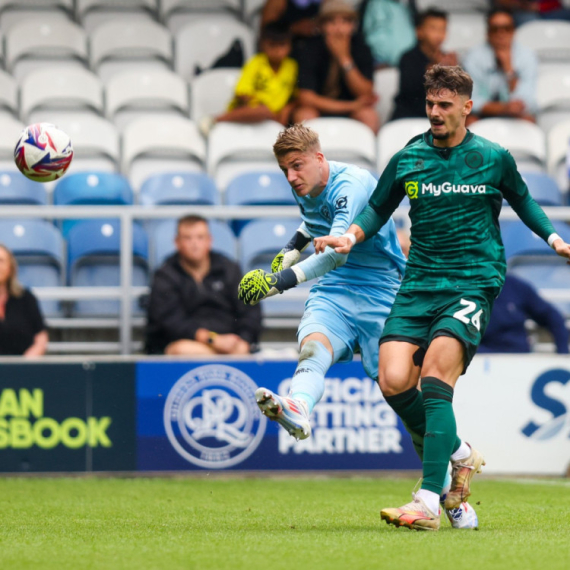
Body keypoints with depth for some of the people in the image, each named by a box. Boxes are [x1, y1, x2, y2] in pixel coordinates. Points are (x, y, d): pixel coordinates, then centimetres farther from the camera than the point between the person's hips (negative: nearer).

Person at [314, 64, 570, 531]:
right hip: (418, 285, 3)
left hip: (473, 284, -3)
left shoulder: (493, 158, 3)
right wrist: (351, 237, -1)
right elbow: (378, 210, 18)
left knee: (434, 377, -23)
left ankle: (428, 502, -26)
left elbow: (521, 198, 22)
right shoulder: (407, 160, 6)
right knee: (393, 382, -14)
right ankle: (460, 454, 14)